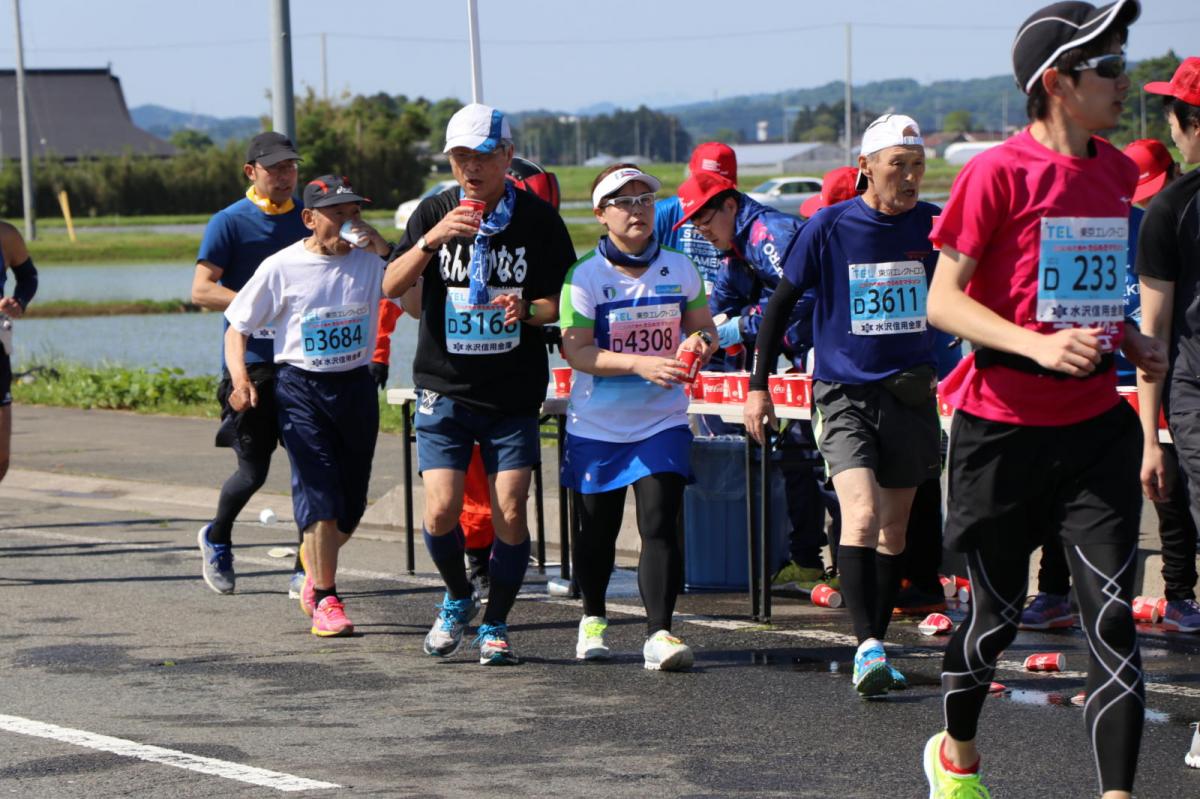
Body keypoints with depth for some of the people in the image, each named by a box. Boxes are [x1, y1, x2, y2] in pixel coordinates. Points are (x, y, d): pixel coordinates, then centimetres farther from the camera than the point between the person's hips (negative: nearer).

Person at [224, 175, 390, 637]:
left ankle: (316, 568, 38)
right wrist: (240, 378, -12)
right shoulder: (281, 268, -4)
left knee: (352, 503, 9)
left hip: (356, 386, 3)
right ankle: (325, 601, -2)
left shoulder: (370, 261, 1)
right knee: (319, 495, -11)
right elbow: (238, 326, 3)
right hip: (301, 389, -3)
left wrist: (384, 249, -16)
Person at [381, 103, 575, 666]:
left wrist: (528, 309, -19)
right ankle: (458, 599, 21)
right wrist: (432, 240, -26)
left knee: (509, 513, -7)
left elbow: (564, 302, 3)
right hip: (444, 388, 0)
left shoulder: (538, 219, -1)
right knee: (442, 512, -9)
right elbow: (391, 286, -10)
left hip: (514, 393, 0)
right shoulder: (434, 212, 1)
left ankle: (495, 626, 13)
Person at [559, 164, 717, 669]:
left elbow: (703, 328, 11)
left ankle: (660, 633, -13)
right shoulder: (584, 275, -8)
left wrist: (699, 343, -14)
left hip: (662, 420, 1)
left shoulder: (679, 268, 3)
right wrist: (641, 365, -26)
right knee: (597, 529, 12)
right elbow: (576, 351, -14)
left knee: (660, 523, -12)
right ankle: (593, 619, 35)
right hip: (598, 424, -1)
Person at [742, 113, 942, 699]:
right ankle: (867, 648, -22)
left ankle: (875, 649, 21)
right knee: (862, 515, -20)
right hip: (844, 392, -3)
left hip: (911, 396, 3)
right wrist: (758, 386, 2)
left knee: (893, 526, 10)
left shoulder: (933, 226, 0)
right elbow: (781, 303, 3)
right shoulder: (829, 226, -6)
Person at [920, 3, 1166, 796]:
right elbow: (944, 300, -13)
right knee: (997, 613, 10)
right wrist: (1038, 346, -26)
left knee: (1113, 617, -6)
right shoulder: (996, 174, -12)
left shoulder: (1117, 171, 9)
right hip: (1004, 427, -5)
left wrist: (1131, 338, 6)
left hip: (1096, 426, 5)